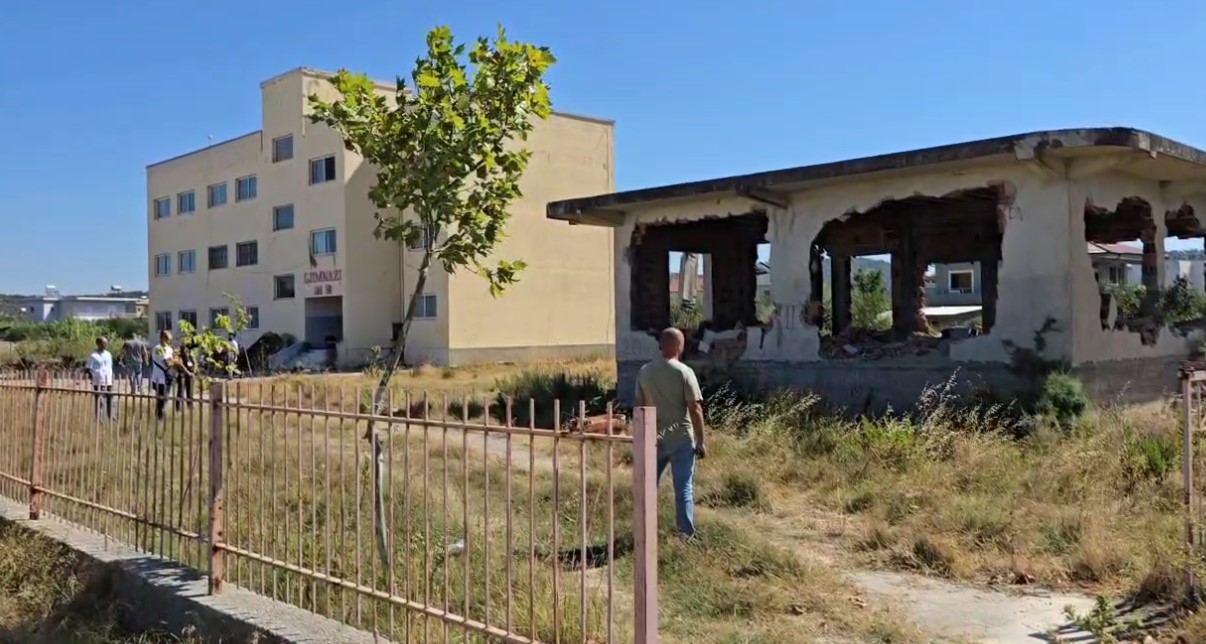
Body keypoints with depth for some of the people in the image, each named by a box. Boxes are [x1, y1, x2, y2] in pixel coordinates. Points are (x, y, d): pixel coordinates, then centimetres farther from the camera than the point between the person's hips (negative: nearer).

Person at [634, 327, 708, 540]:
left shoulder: (644, 372, 3)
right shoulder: (684, 372, -11)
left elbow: (640, 406, 9)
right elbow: (695, 409, -13)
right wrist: (700, 441, -6)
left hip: (653, 439, 4)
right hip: (681, 439, -4)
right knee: (684, 488, 3)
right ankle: (687, 536, 5)